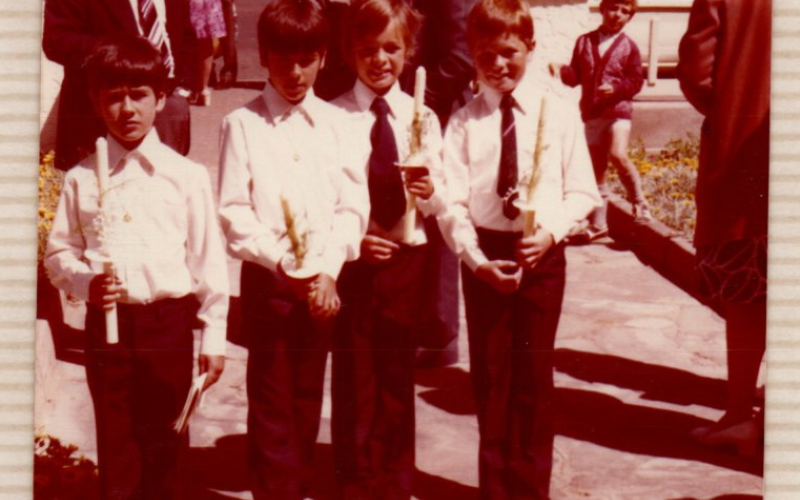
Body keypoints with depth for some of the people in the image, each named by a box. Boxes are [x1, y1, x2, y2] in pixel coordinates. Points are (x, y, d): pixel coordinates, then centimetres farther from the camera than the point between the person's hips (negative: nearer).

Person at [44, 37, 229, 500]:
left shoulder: (186, 176, -1)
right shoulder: (82, 179, 4)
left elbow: (208, 259, 0)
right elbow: (59, 253, 9)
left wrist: (214, 338, 0)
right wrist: (85, 282, -12)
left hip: (169, 320, -1)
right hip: (107, 322, 1)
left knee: (163, 441, 9)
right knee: (115, 440, 9)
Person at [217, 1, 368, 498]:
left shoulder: (334, 122, 6)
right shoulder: (243, 124, 0)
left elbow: (354, 202, 1)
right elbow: (233, 211, -6)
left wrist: (328, 270, -10)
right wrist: (283, 261, -16)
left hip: (324, 280, 2)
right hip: (268, 277, -2)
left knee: (309, 394, 11)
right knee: (271, 399, 1)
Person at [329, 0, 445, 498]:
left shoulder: (422, 118, 1)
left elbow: (438, 204, -1)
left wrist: (430, 189, -22)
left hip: (407, 258, 2)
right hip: (351, 260, -2)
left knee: (398, 376, 13)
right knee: (354, 379, 8)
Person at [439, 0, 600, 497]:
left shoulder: (559, 114, -1)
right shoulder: (464, 122, -1)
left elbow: (582, 191, 0)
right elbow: (451, 201, -5)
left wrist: (551, 231, -15)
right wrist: (476, 259, -15)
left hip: (542, 253, 0)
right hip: (484, 255, 1)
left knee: (534, 375, 8)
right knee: (490, 376, 9)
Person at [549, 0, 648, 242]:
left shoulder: (629, 47, 0)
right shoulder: (584, 42, 7)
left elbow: (636, 81, -3)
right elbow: (576, 75, 7)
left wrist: (616, 88, -20)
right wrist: (562, 71, -13)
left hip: (618, 110, -3)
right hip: (591, 113, 4)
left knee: (618, 155, -26)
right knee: (596, 170, 9)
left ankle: (639, 202, -4)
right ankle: (598, 224, 19)